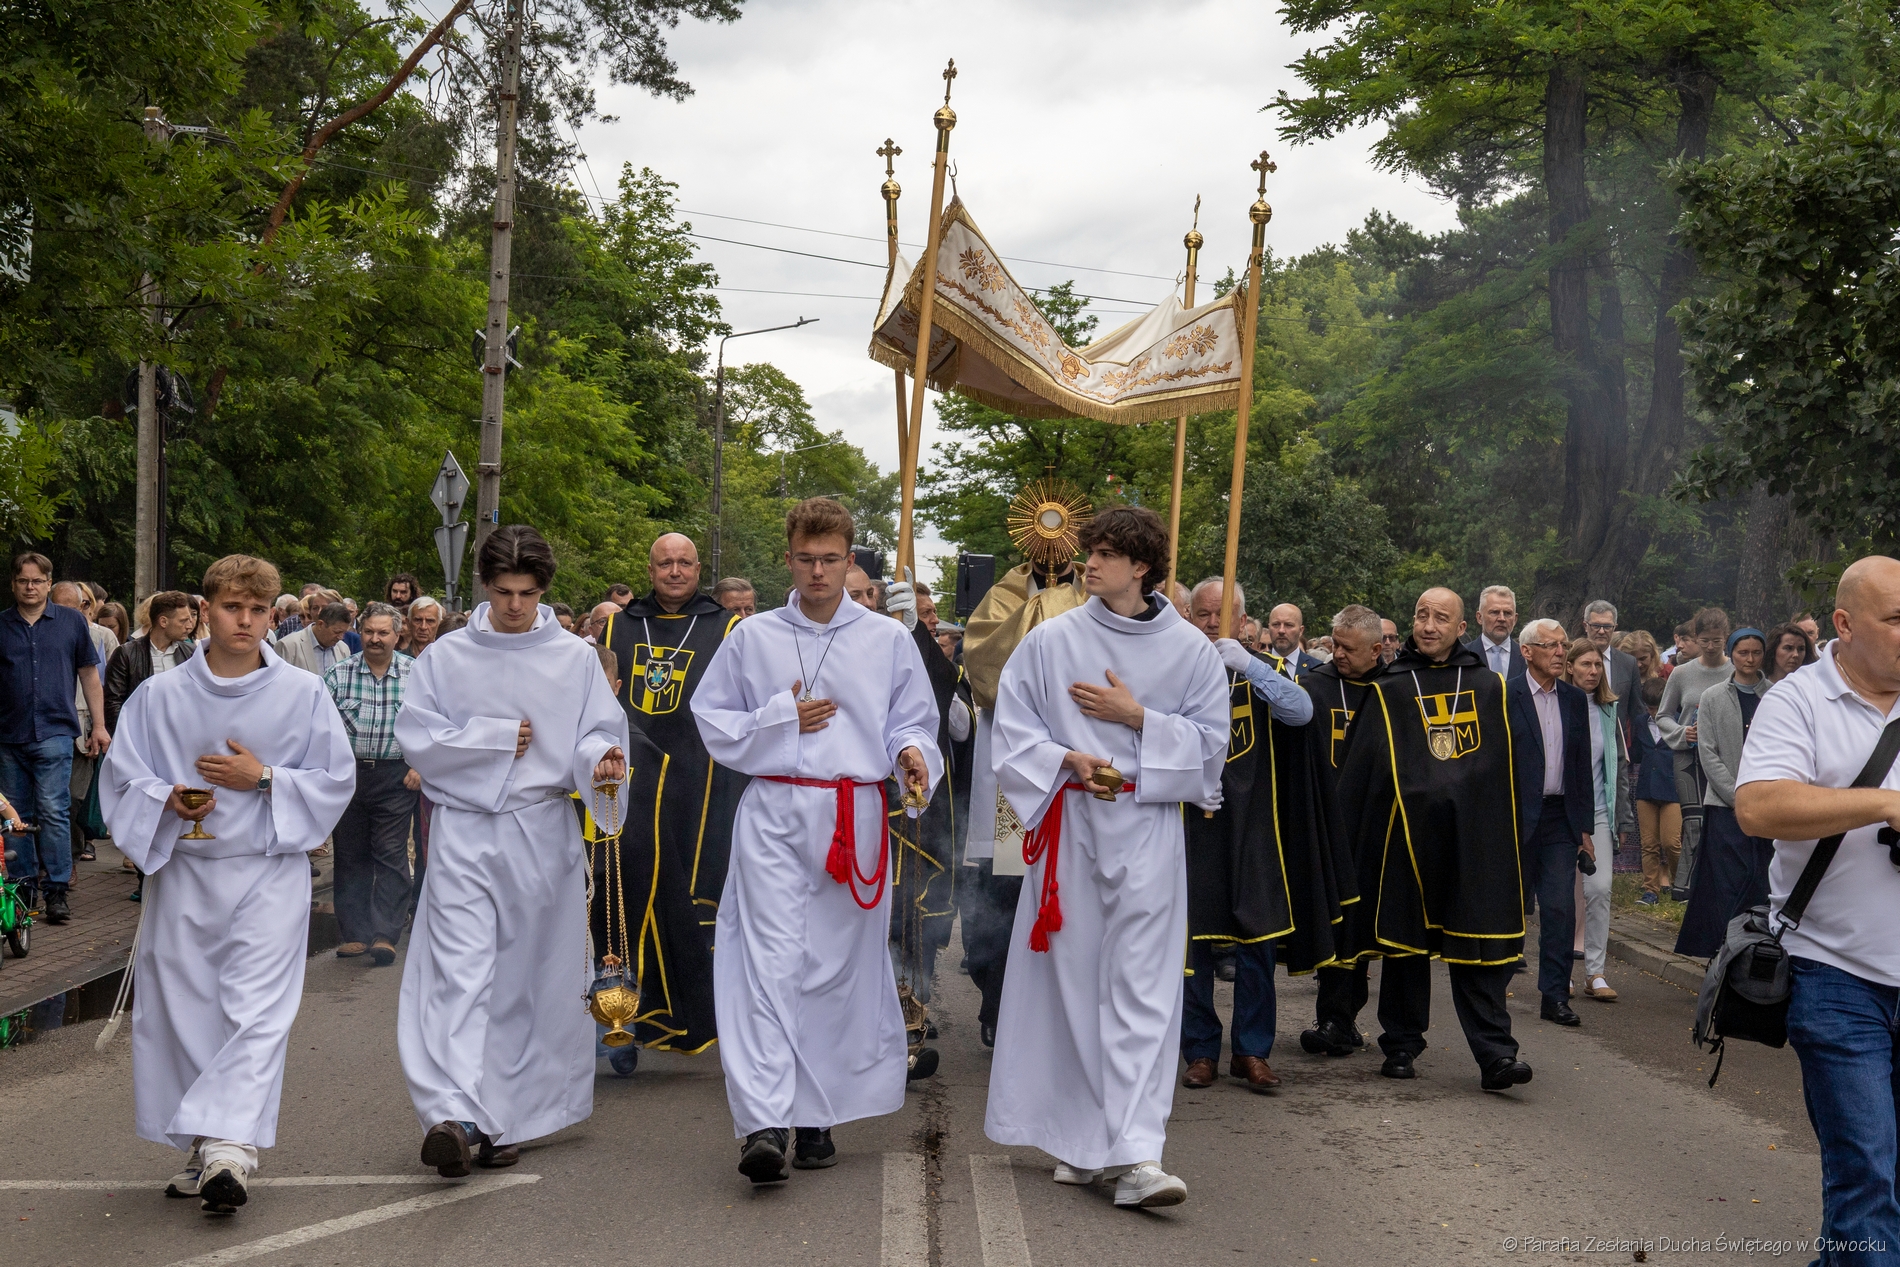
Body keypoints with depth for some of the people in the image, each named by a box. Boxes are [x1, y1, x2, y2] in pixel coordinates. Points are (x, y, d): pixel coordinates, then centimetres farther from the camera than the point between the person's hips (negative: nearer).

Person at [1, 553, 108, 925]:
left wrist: (99, 725, 7)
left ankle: (56, 890, -2)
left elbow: (89, 675, 10)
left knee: (53, 811, -8)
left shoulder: (71, 621, 6)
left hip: (54, 734, -2)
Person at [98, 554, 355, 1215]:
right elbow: (121, 775, 7)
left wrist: (264, 778, -12)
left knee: (256, 1007, -13)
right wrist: (168, 800, -13)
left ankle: (229, 1144, -18)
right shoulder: (160, 695, 4)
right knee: (183, 1007, 6)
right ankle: (200, 1149, 18)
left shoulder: (304, 694, 0)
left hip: (268, 871, -2)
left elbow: (335, 779, 1)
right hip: (182, 870, 2)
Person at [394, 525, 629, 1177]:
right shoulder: (446, 657, 5)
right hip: (464, 833, -1)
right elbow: (417, 738, -1)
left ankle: (504, 1120, 17)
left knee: (527, 981, 6)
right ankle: (455, 1115, -23)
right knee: (459, 972, -14)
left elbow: (597, 730, 1)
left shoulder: (575, 657, 6)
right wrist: (500, 737, -6)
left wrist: (600, 758, -22)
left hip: (542, 834, 1)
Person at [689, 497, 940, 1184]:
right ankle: (763, 1123, -19)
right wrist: (782, 716, -3)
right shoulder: (752, 637, 10)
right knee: (769, 960, -13)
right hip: (772, 816, -1)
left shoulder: (888, 640, 10)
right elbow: (712, 717, 12)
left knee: (838, 966, 4)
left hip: (854, 815, 1)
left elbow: (912, 720, 13)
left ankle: (818, 1116, 19)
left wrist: (912, 752, -9)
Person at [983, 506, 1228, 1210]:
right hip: (1069, 824, 1)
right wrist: (1068, 758, -13)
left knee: (1142, 987, -8)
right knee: (1072, 979, 5)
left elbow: (1209, 741, 5)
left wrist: (1136, 717, -7)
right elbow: (1013, 728, 4)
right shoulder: (1051, 640, 4)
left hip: (1147, 826, -1)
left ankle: (1135, 1156, -11)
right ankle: (1078, 1141, 20)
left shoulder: (1190, 649, 3)